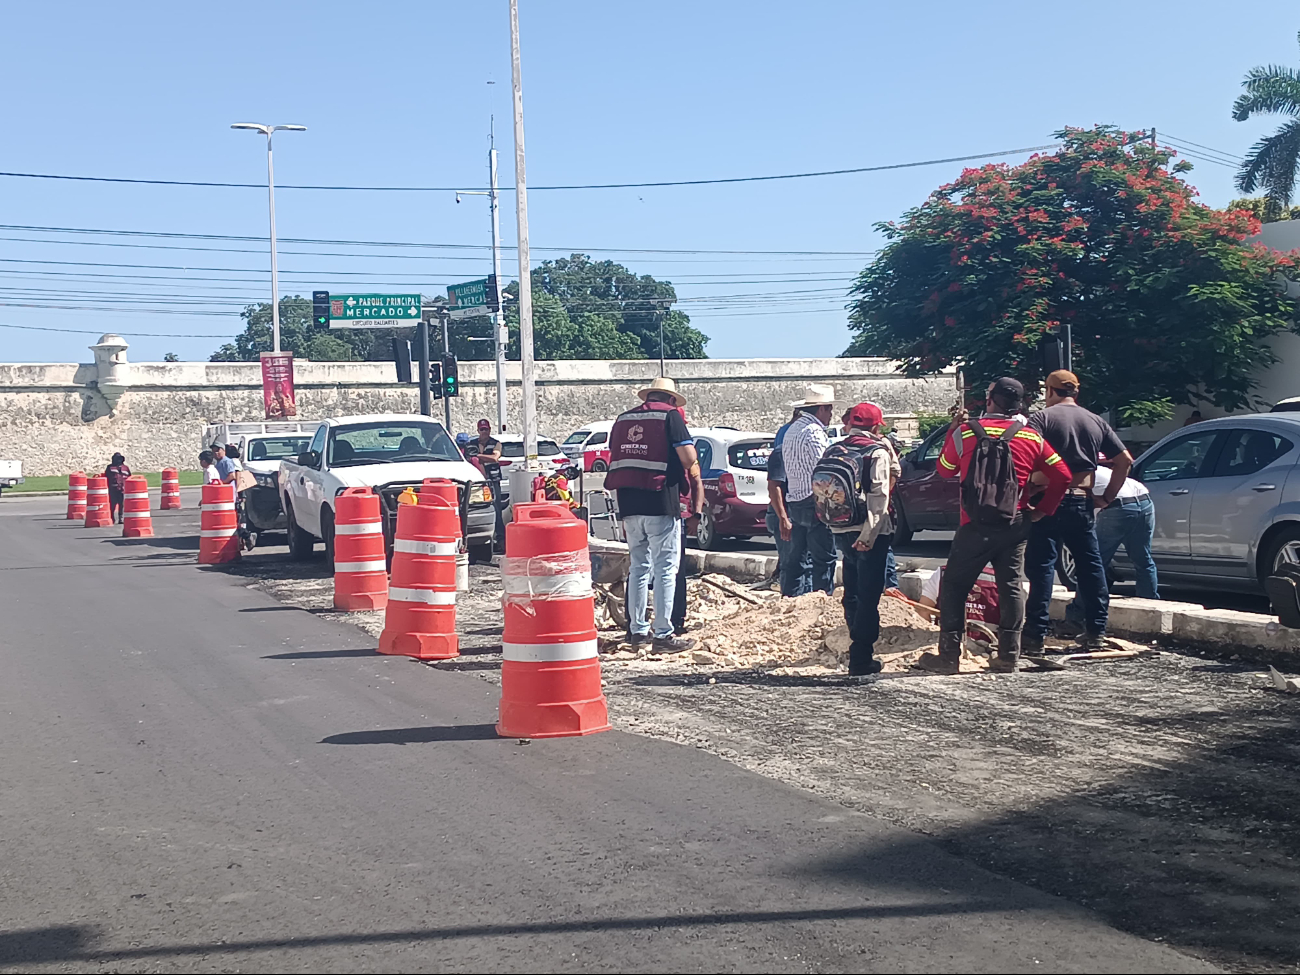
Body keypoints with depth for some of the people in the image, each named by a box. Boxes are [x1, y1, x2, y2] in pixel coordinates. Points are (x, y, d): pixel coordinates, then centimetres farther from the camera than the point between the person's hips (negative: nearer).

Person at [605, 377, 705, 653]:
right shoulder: (670, 415, -3)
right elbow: (689, 459, -11)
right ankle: (663, 634, -4)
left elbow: (614, 460, 18)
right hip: (660, 503, -6)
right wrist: (697, 486, 9)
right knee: (665, 569, -2)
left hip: (628, 504, 6)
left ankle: (637, 630, 19)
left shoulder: (623, 419, 15)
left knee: (639, 567, 16)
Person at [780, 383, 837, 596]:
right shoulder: (814, 432, -14)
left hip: (794, 501, 10)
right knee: (823, 558, -5)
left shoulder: (792, 430, 17)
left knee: (795, 557, 13)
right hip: (813, 502, -10)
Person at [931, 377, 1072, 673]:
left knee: (954, 585, 6)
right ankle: (1008, 656, 8)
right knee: (1012, 587, 10)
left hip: (977, 525, -3)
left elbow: (944, 470, 9)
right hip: (1016, 524, 3)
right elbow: (1062, 475, 3)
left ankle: (949, 655, 3)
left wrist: (952, 430, 16)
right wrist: (1043, 509, 10)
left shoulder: (965, 432, -6)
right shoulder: (1031, 437, 4)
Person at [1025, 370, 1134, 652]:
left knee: (1041, 566, -4)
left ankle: (1036, 635, -7)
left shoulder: (1043, 418, -3)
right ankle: (1096, 631, 14)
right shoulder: (1096, 422, 12)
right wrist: (1107, 496, 13)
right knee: (1090, 565, 13)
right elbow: (1125, 460, 9)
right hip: (1083, 502, 4)